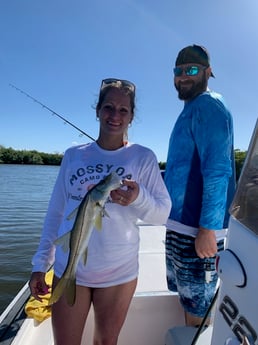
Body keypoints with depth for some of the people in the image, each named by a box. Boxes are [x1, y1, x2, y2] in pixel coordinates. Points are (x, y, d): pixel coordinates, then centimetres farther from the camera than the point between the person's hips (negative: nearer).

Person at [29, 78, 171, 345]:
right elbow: (55, 213, 5)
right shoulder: (73, 155, 1)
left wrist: (138, 198, -28)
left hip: (119, 271, -1)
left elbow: (162, 213, -8)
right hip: (69, 268, 2)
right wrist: (40, 263, 5)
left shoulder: (143, 157, -5)